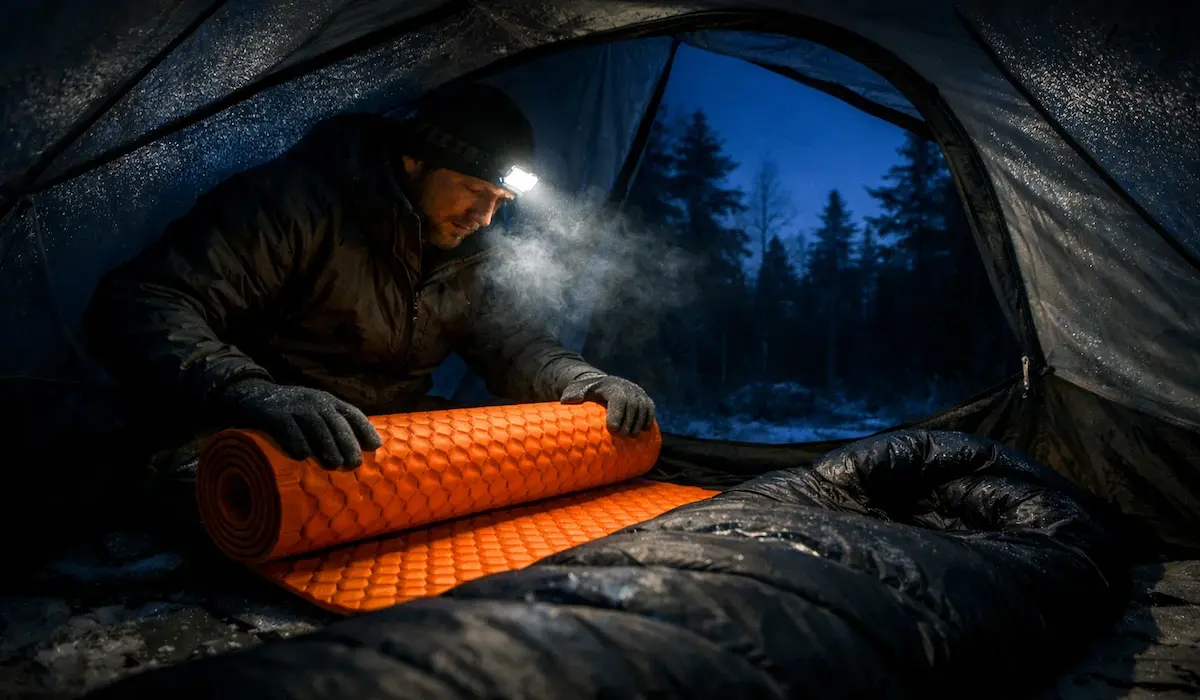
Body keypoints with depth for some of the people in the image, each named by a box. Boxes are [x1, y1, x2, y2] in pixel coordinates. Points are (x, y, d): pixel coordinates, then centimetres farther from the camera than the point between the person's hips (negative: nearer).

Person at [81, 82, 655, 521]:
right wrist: (252, 389, -44)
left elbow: (510, 340, 12)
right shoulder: (297, 200, -16)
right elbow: (139, 306, -24)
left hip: (393, 439, 7)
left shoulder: (458, 255, 8)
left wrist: (575, 379, -11)